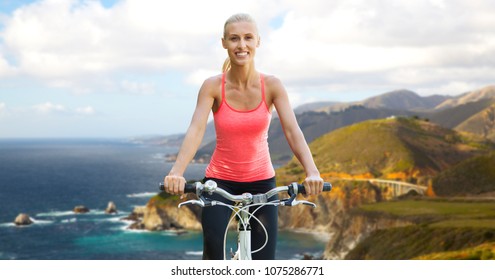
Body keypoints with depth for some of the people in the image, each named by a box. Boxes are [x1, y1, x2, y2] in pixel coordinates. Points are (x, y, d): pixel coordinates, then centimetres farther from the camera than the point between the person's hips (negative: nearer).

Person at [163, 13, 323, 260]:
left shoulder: (272, 86, -10)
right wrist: (176, 172, -40)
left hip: (261, 181, 1)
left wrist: (312, 172, -37)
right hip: (219, 181, -1)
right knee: (214, 255, -16)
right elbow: (196, 130, -23)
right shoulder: (213, 87, -12)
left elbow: (293, 131, -19)